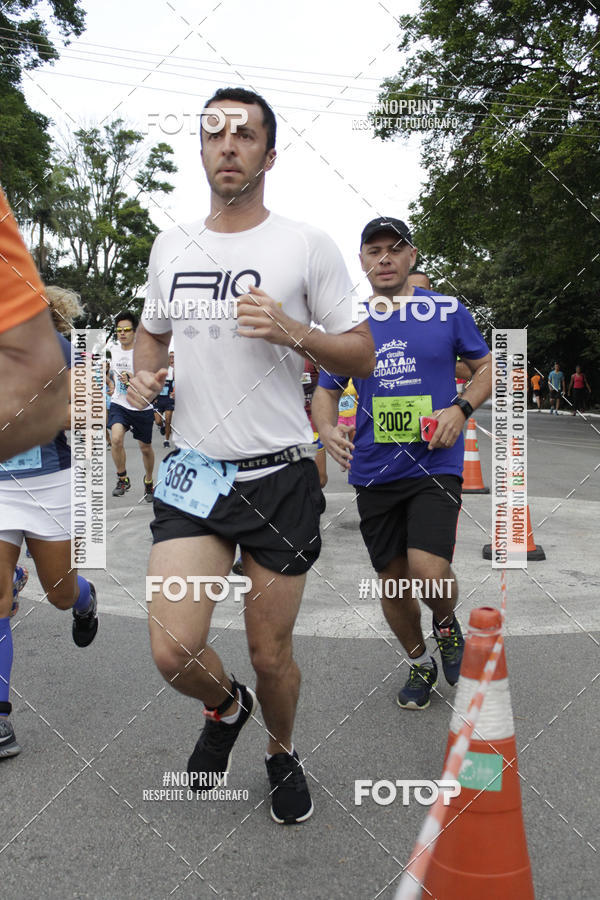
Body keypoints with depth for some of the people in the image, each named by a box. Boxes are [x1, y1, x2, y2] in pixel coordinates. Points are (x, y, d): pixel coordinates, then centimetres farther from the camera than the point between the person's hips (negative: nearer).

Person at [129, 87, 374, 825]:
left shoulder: (306, 246, -3)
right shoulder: (170, 246, 9)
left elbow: (362, 356, -1)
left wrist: (293, 333, -19)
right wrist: (145, 373, 2)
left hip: (279, 477, -2)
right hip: (193, 471, 3)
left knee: (271, 655, 7)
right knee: (173, 652, -6)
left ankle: (281, 753, 41)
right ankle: (226, 708, 30)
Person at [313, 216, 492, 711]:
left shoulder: (446, 310, 1)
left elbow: (488, 367, 10)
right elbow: (326, 392, 12)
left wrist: (460, 408, -9)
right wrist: (328, 428, -11)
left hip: (435, 465, -3)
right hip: (373, 473, 3)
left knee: (428, 572, -20)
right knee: (393, 581, 11)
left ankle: (447, 623, 16)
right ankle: (420, 664, 37)